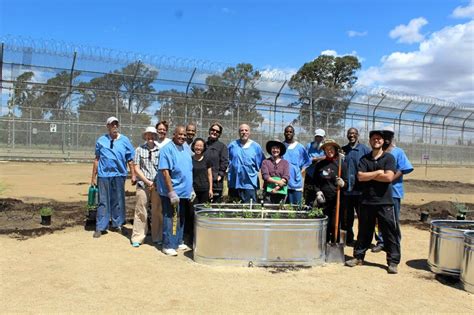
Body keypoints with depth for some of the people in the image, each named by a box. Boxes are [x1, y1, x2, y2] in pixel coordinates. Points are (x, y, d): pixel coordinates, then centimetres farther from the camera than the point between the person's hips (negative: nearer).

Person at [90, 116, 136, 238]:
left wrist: (133, 174, 0)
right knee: (103, 201, 3)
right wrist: (93, 176, 8)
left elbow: (130, 159, 4)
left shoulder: (125, 140, 4)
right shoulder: (101, 140, 6)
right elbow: (97, 159, 9)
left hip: (119, 175, 0)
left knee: (118, 201, 9)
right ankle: (100, 227, 8)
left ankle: (117, 224, 22)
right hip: (104, 175, 0)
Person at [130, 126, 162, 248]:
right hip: (143, 184, 0)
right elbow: (137, 169, 2)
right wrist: (147, 181, -6)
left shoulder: (160, 150, 5)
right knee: (141, 212, 1)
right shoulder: (139, 150, 5)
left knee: (157, 212, 5)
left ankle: (157, 237, 16)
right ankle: (137, 238, 10)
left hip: (158, 185, 1)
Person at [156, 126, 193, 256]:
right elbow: (165, 171, -19)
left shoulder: (185, 149, 11)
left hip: (184, 192, 8)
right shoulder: (168, 149, -13)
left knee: (180, 219, 15)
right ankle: (168, 246, 8)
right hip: (172, 192, -8)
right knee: (171, 219, -1)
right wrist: (171, 192, -22)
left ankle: (178, 242, 28)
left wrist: (190, 189, 16)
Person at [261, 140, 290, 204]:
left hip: (281, 192, 1)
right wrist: (277, 181, -14)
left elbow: (286, 177, -1)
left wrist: (277, 188, -11)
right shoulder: (265, 162, 9)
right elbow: (265, 176, -4)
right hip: (268, 191, -1)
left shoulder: (285, 162, 10)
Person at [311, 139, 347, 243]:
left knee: (335, 226, -1)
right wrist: (317, 191, -2)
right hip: (323, 200, 2)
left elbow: (346, 183, 3)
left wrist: (342, 184, -19)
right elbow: (314, 181, 14)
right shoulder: (320, 165, 7)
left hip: (336, 200, -2)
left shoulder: (341, 164, 2)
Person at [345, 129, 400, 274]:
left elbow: (389, 177, -14)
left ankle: (393, 262, 10)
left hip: (384, 202, -2)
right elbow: (360, 177, -7)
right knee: (364, 231, 13)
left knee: (390, 233, 1)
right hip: (366, 201, 3)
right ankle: (358, 257, 25)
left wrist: (368, 176, -7)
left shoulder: (389, 158, 1)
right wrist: (378, 172, -10)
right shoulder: (364, 159, 8)